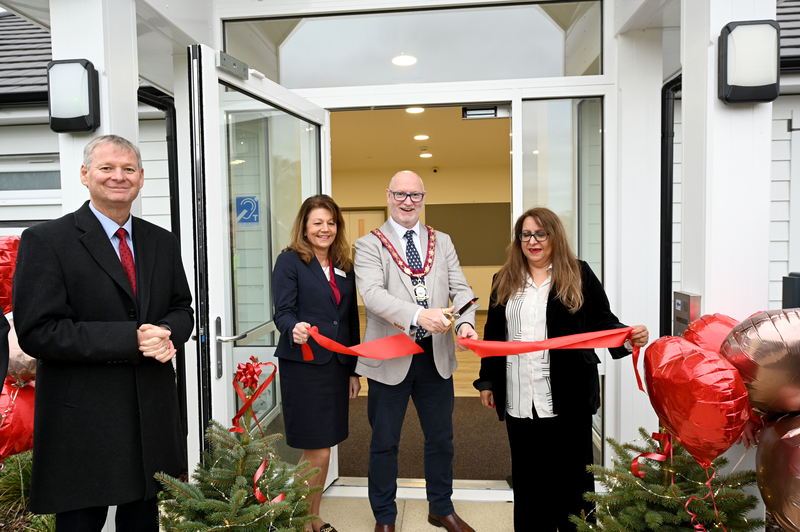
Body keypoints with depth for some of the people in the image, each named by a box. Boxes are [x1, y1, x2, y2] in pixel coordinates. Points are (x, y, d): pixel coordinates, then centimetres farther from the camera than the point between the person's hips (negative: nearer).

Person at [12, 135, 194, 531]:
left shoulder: (163, 243, 8)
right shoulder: (45, 241, -8)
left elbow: (182, 309, 12)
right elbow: (37, 332, -15)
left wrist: (168, 334, -12)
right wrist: (130, 339, -23)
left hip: (153, 413, 5)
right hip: (82, 420, -5)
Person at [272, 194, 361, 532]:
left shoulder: (344, 266, 13)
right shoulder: (290, 261, -3)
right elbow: (283, 312, -11)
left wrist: (354, 370, 14)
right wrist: (294, 328, -34)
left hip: (337, 366, 6)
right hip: (303, 366, -5)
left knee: (323, 448, 13)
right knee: (318, 453, -3)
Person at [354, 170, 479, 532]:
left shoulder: (442, 242, 10)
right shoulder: (369, 244, -4)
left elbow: (460, 289, 2)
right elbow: (372, 294, -20)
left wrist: (465, 322, -20)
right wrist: (418, 315, -35)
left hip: (436, 356, 4)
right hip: (390, 358, -4)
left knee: (440, 437, 18)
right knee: (384, 442, 12)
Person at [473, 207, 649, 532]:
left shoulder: (579, 275, 2)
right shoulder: (504, 281, 10)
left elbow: (603, 322, 1)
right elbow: (493, 336, 13)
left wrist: (630, 336, -20)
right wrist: (487, 381, 11)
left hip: (569, 398, -2)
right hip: (519, 399, 3)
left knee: (571, 475, 9)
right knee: (528, 480, 14)